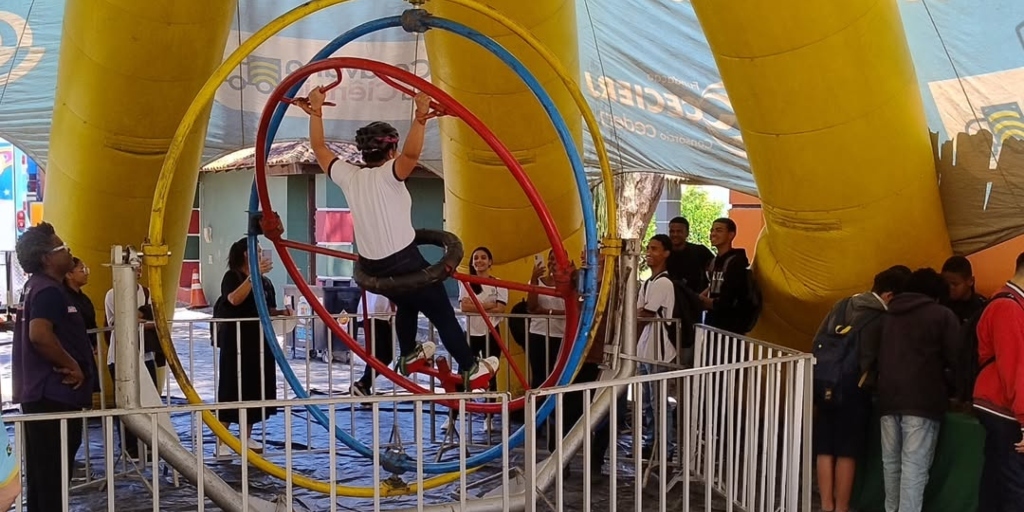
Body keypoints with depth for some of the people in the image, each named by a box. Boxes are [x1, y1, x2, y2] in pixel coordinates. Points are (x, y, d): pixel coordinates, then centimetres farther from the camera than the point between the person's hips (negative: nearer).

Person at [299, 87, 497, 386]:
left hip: (372, 268, 7)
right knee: (443, 316, 7)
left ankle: (408, 356, 47)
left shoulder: (348, 176, 3)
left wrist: (316, 111, 20)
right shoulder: (388, 175, -14)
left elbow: (319, 148, 16)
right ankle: (470, 368, 16)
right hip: (404, 264, -7)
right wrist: (421, 117, -37)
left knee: (406, 303, 34)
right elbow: (411, 153, -35)